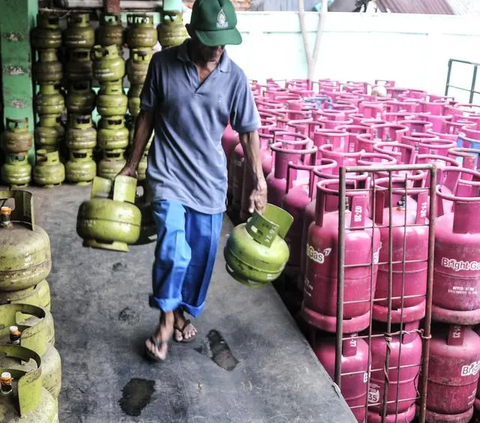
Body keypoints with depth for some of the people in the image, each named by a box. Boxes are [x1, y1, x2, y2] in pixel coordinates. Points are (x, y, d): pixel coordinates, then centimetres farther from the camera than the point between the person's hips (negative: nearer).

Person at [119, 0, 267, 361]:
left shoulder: (235, 77, -6)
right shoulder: (163, 64, -7)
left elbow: (249, 131, 1)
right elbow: (147, 115, 4)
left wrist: (259, 184, 0)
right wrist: (133, 163, 7)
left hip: (209, 180, 2)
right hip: (168, 175, -2)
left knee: (201, 255, 10)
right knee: (173, 250, -15)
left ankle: (185, 313, 34)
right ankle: (166, 319, 8)